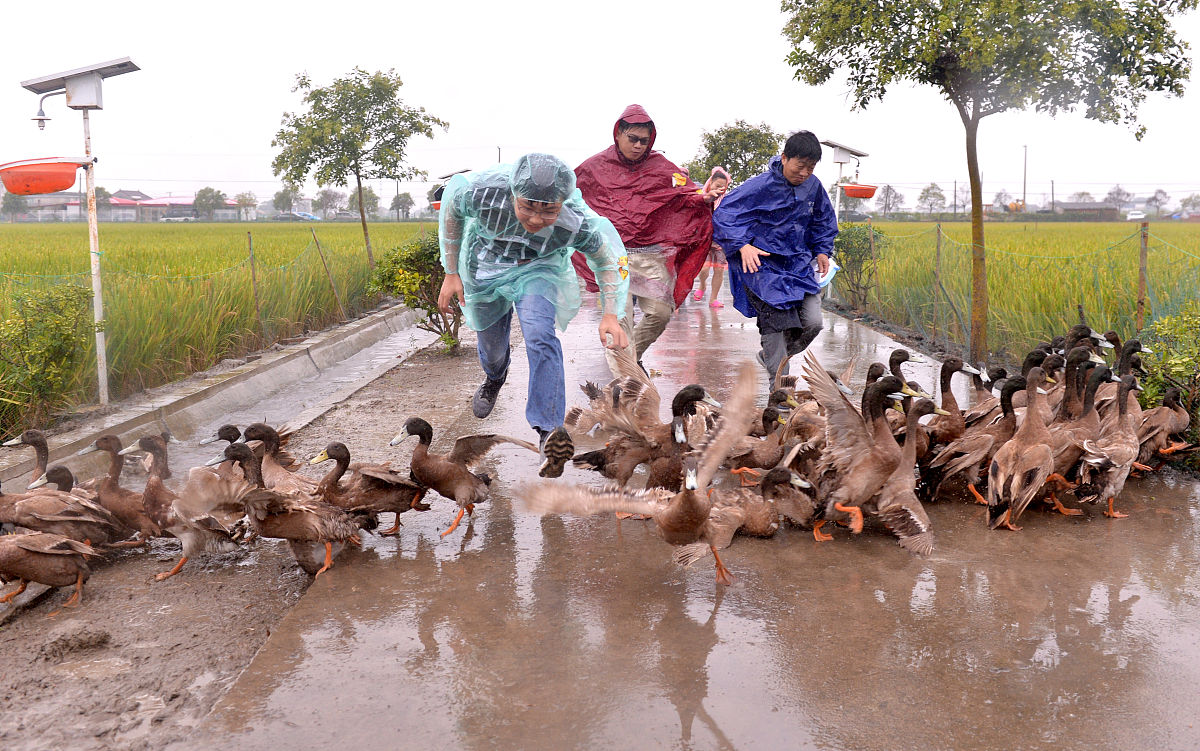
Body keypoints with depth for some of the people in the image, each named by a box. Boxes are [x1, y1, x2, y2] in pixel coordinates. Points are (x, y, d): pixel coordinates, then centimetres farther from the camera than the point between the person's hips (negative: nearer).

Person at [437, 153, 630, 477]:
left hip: (537, 269, -2)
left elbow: (608, 259, -14)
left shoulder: (577, 223, -35)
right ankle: (494, 378, 57)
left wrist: (611, 315, -24)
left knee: (540, 336, -29)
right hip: (485, 266, 2)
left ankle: (548, 431, -28)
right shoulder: (483, 192, -36)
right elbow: (450, 208, -12)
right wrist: (451, 273, -10)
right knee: (491, 342, 19)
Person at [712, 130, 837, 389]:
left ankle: (770, 357, 23)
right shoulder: (761, 186, -14)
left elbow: (824, 220, 23)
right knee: (776, 324, -10)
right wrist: (742, 246, -28)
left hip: (799, 264, 6)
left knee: (813, 322, -3)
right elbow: (724, 214, -16)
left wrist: (822, 251, 13)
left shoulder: (813, 186, 4)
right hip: (763, 264, -6)